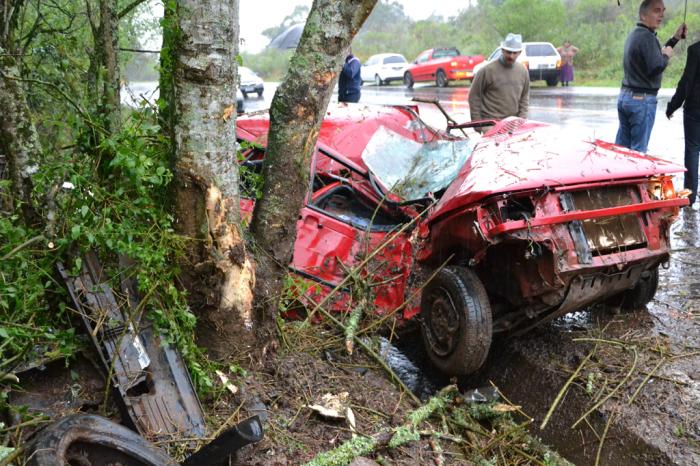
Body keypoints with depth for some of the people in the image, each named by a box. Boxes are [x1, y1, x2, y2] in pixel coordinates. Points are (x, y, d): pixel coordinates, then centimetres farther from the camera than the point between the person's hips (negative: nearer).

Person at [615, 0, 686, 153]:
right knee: (638, 150, -4)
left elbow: (653, 54, 22)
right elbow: (657, 67, -23)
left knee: (621, 146, 11)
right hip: (642, 100, -9)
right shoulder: (647, 36, -15)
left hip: (625, 95, 9)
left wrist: (676, 38, 21)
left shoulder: (635, 34, 15)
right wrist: (666, 56, -4)